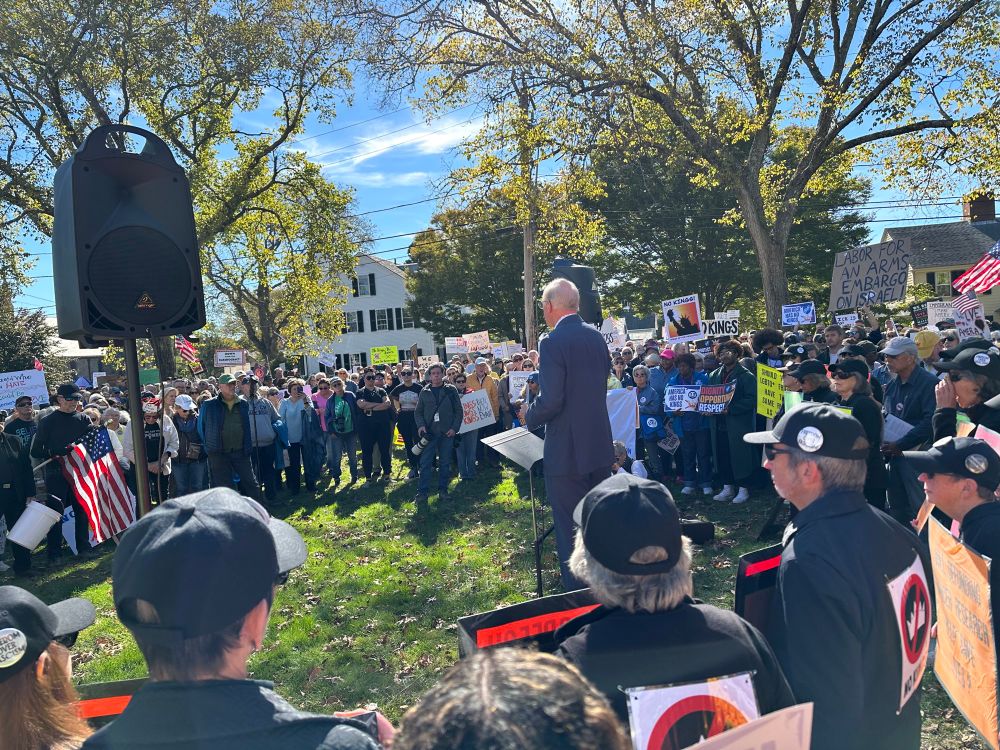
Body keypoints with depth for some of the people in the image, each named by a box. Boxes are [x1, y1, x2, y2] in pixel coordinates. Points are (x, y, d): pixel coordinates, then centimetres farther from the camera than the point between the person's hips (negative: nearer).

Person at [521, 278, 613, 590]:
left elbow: (551, 400, -22)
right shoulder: (597, 337, 6)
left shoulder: (554, 342, -17)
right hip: (600, 446, 8)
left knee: (570, 528, 4)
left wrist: (529, 416, -2)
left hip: (566, 451, -8)